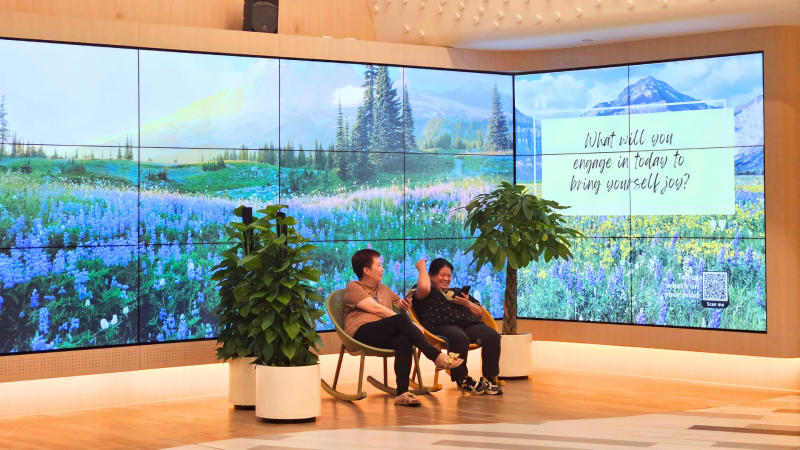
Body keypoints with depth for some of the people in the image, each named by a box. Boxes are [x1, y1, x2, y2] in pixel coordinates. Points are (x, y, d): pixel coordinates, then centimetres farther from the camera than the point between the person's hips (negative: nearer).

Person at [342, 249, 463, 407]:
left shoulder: (383, 289, 29)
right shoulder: (353, 288, 6)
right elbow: (376, 309, -8)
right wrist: (410, 324, -14)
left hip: (384, 337, 5)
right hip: (361, 334, -5)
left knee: (404, 340, -33)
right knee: (400, 320, -32)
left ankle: (402, 392, -44)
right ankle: (437, 357, -33)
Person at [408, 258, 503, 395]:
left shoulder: (457, 292, 36)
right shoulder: (429, 293, 20)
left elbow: (479, 313, 32)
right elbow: (423, 288, -8)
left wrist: (468, 304, 11)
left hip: (469, 324, 6)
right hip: (442, 326, -5)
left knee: (492, 335, -25)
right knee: (459, 338, -41)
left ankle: (489, 379, -21)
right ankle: (462, 379, -23)